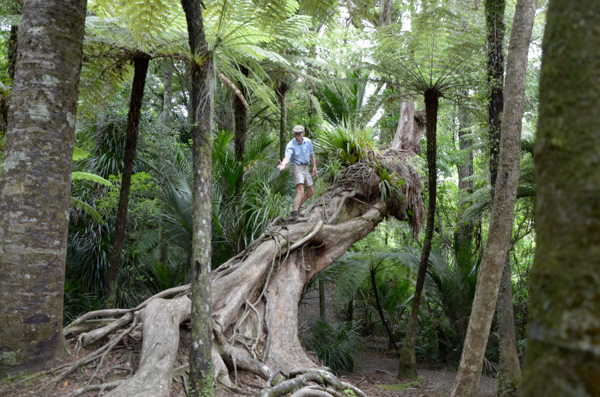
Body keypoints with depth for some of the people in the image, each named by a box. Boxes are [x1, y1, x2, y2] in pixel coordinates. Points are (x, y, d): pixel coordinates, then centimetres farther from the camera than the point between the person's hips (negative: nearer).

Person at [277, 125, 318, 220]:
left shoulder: (308, 142, 4)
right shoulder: (291, 145, -15)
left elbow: (312, 155, 19)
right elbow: (287, 157, -31)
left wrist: (314, 167, 17)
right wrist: (283, 164, -52)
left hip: (305, 168, 7)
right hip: (296, 168, -7)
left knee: (311, 192, 12)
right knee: (300, 191, -24)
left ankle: (296, 208, 25)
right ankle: (294, 213, -31)